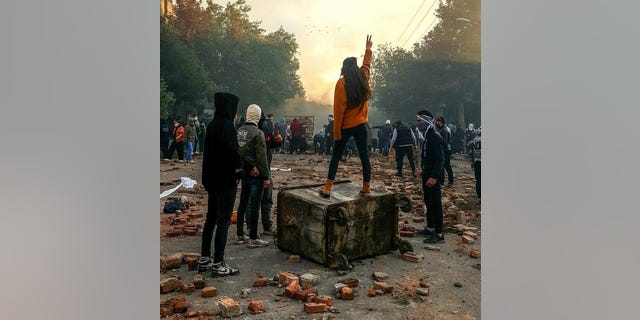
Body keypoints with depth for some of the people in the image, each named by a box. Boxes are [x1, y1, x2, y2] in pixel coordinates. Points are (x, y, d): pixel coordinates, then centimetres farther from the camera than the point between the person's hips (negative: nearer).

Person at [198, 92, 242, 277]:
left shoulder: (212, 125, 12)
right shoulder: (226, 124, -15)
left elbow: (210, 150, 14)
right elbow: (231, 149, -28)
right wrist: (238, 171, -15)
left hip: (212, 179, 9)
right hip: (226, 179, -9)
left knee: (211, 219, 16)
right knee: (223, 221, -2)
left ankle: (204, 259, 25)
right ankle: (218, 265, 5)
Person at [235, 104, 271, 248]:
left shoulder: (239, 131, 6)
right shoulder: (257, 133, -15)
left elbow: (239, 152, -1)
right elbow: (261, 157, -17)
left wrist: (249, 165, -6)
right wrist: (266, 176, -13)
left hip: (244, 173, 7)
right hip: (256, 176, -7)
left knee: (243, 204, 16)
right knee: (254, 206, -2)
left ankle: (240, 235, 26)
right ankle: (253, 239, 5)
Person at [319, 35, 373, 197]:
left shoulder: (342, 83, -10)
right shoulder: (363, 79, 3)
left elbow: (339, 109, -13)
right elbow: (366, 65, 27)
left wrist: (336, 132, -10)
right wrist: (368, 49, 42)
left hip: (346, 126, -3)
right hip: (360, 125, 3)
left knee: (336, 155, 5)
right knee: (364, 155, 5)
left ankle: (328, 187, 3)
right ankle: (366, 188, 7)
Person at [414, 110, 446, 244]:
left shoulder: (435, 137, -17)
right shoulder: (427, 137, 14)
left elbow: (440, 159, -22)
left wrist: (434, 176, -26)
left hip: (432, 177, -10)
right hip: (426, 175, 10)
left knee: (435, 204, -4)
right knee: (428, 203, 17)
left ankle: (439, 234, 2)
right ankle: (430, 228, 29)